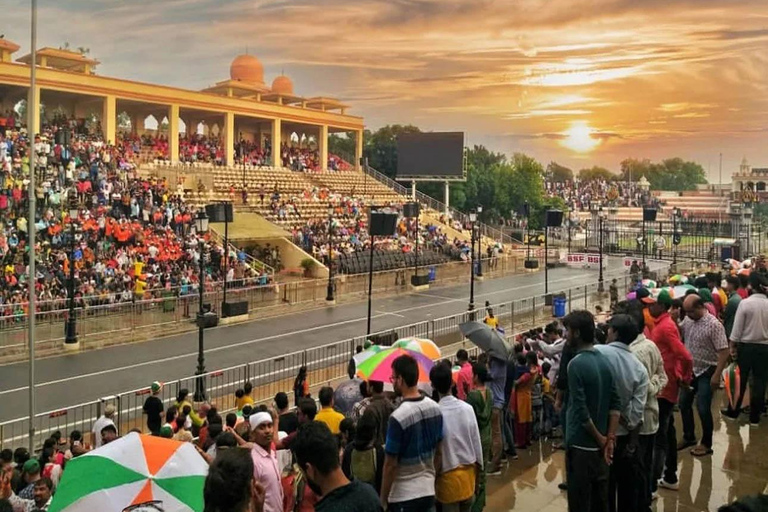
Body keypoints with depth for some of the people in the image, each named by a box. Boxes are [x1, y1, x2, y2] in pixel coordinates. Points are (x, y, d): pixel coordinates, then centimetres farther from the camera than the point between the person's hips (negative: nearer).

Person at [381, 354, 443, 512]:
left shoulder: (398, 417, -22)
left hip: (403, 496, -6)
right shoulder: (436, 409, -1)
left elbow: (390, 465, -16)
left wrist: (383, 499, -5)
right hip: (428, 490, 6)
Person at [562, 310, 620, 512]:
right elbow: (615, 403, 4)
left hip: (581, 445, -7)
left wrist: (600, 439, -8)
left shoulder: (576, 364, -18)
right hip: (600, 444, 7)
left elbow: (581, 411, -20)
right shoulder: (604, 361, 5)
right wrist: (609, 438, 0)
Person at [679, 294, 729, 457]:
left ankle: (706, 444, 14)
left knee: (703, 408, -3)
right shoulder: (689, 322, 1)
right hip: (690, 370, 7)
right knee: (684, 404, 13)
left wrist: (717, 375, -24)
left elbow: (724, 352, -20)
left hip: (706, 372, -7)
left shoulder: (714, 325, -19)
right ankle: (688, 437, 31)